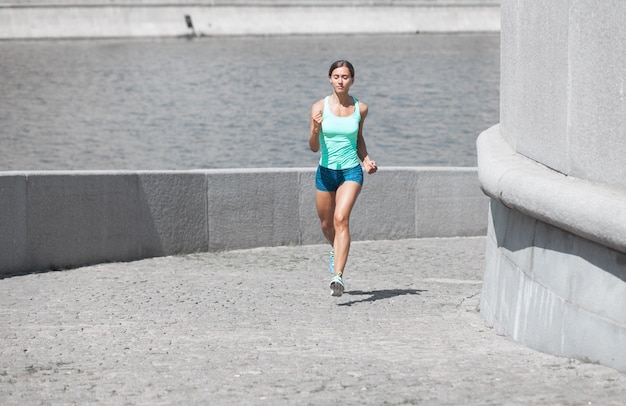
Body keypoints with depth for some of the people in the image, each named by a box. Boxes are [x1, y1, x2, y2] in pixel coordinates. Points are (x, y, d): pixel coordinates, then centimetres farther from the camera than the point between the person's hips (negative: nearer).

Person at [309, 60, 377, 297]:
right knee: (326, 224, 16)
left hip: (351, 172, -2)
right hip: (326, 171, 2)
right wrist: (316, 128, -24)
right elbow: (314, 147, -5)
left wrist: (366, 160, 2)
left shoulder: (360, 108, -1)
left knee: (341, 219, -22)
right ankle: (336, 250, 52)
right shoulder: (320, 107, -6)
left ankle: (337, 276, -29)